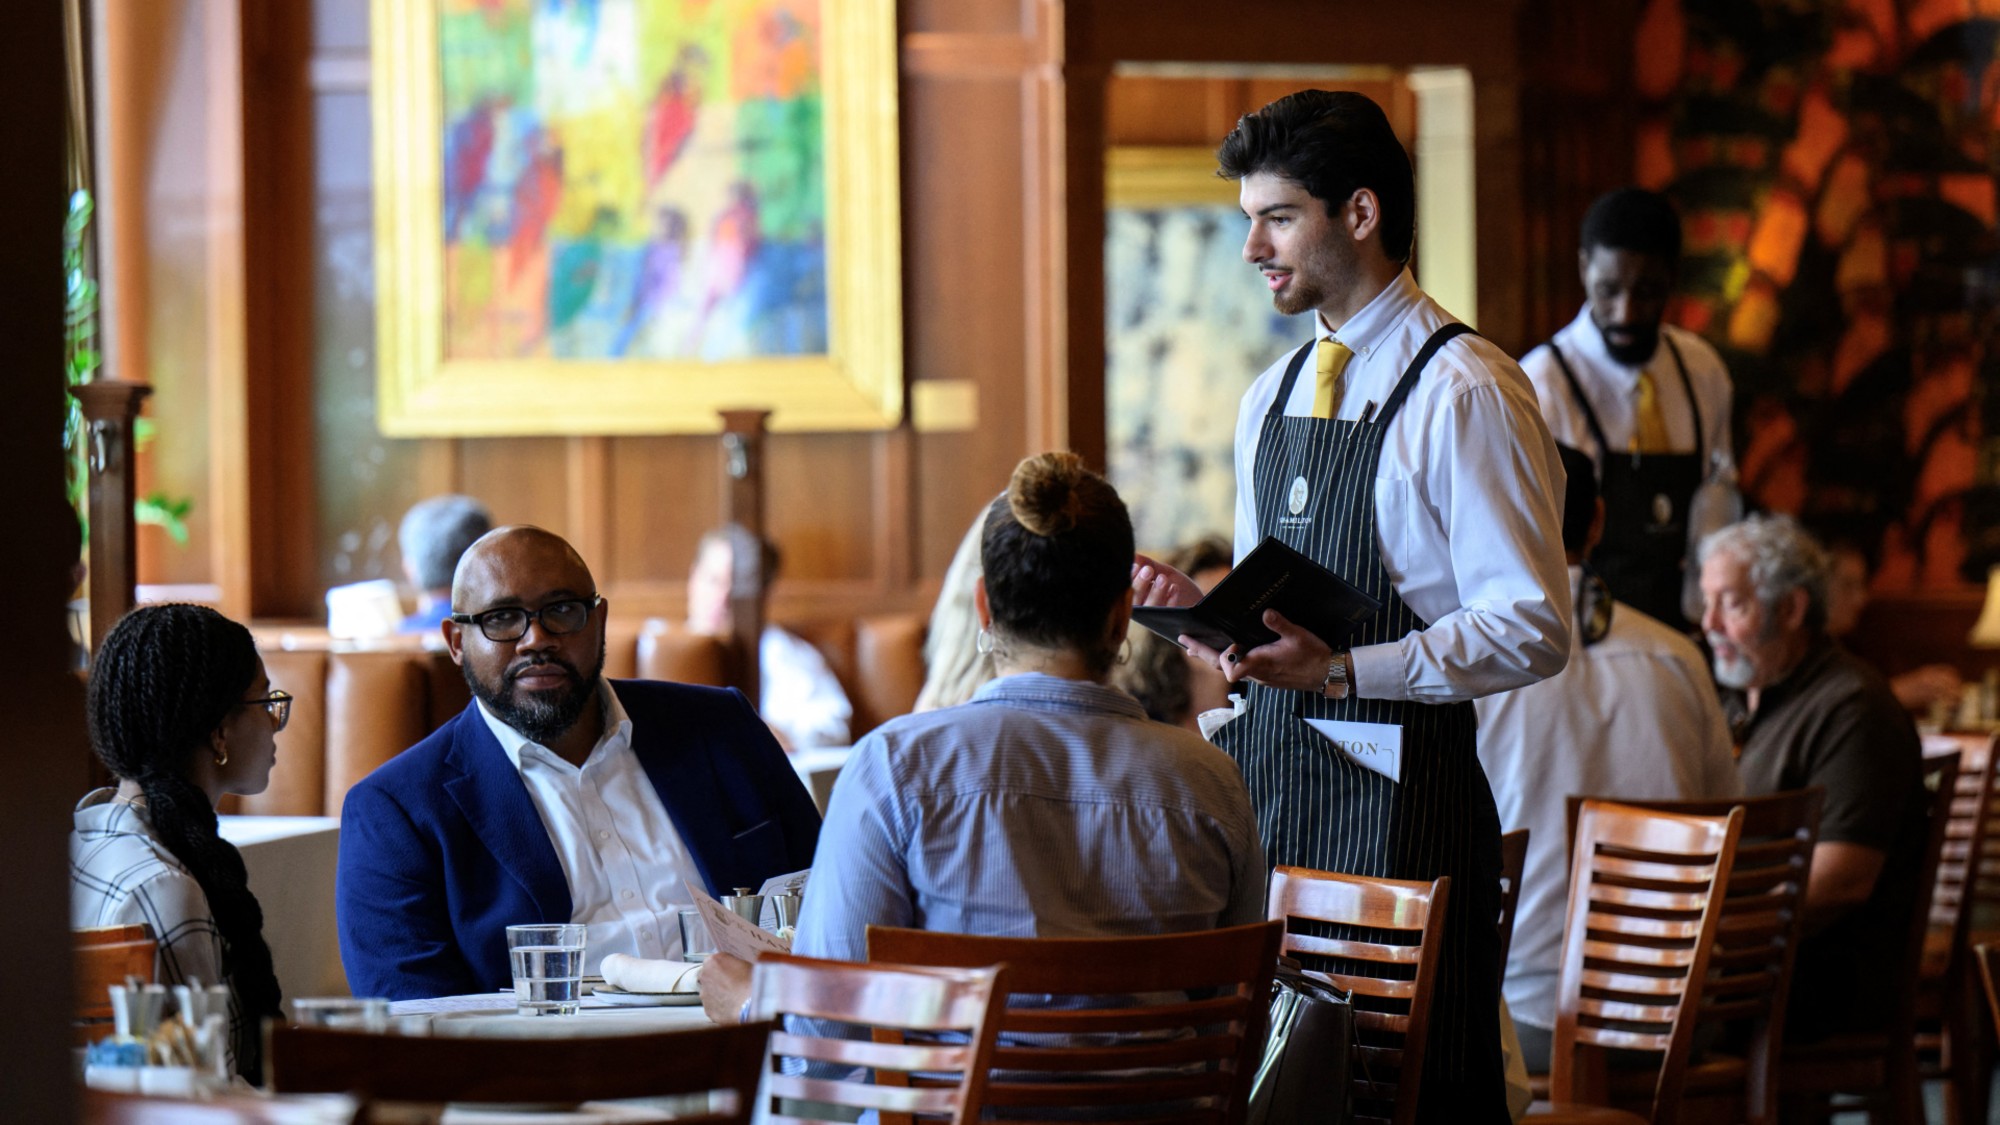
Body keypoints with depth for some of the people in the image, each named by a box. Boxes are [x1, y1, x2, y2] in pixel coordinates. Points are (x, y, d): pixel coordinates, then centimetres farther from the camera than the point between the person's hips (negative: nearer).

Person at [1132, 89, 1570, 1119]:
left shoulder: (1468, 394, -10)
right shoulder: (1271, 398, 16)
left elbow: (1532, 630, -14)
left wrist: (1343, 669, -23)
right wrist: (1200, 607, 2)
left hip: (1396, 793, -7)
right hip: (1266, 767, 7)